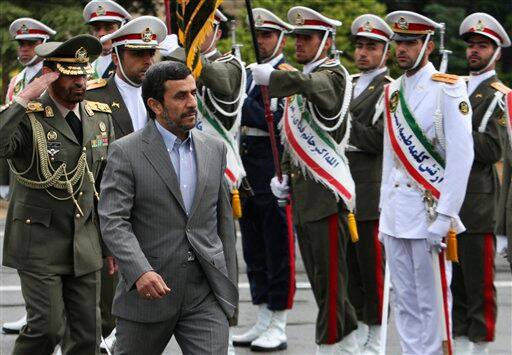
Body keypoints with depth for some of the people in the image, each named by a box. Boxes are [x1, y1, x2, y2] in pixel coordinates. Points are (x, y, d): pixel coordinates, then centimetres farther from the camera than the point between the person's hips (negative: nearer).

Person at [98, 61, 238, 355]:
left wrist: (229, 284, 14)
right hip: (147, 291, -3)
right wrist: (140, 272, -28)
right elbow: (113, 222, -14)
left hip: (205, 297, 3)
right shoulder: (126, 152, -6)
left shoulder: (214, 149, 9)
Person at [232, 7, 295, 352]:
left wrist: (240, 105, -19)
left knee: (278, 250, -2)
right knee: (255, 250, 12)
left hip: (274, 172, -8)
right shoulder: (249, 74, 17)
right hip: (248, 174, 8)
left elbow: (277, 120, -17)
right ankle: (262, 323, 20)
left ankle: (278, 327, 3)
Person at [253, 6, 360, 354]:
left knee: (329, 282, -5)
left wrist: (271, 75, -29)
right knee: (320, 279, 14)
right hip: (302, 195, 9)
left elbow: (306, 85, -35)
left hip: (327, 194, -9)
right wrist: (284, 176, 12)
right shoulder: (300, 79, 17)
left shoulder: (333, 74, -9)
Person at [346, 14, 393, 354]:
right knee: (350, 264, 11)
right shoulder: (350, 84, 18)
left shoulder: (389, 89, -7)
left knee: (373, 266, -4)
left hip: (371, 190, -8)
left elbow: (379, 140, -16)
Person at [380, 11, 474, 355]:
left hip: (429, 210, -7)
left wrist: (444, 216, -17)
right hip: (396, 213, 7)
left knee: (432, 302, -3)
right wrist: (385, 211, 14)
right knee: (405, 302, 10)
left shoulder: (448, 89, -8)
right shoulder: (393, 91, 13)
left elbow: (461, 157, -12)